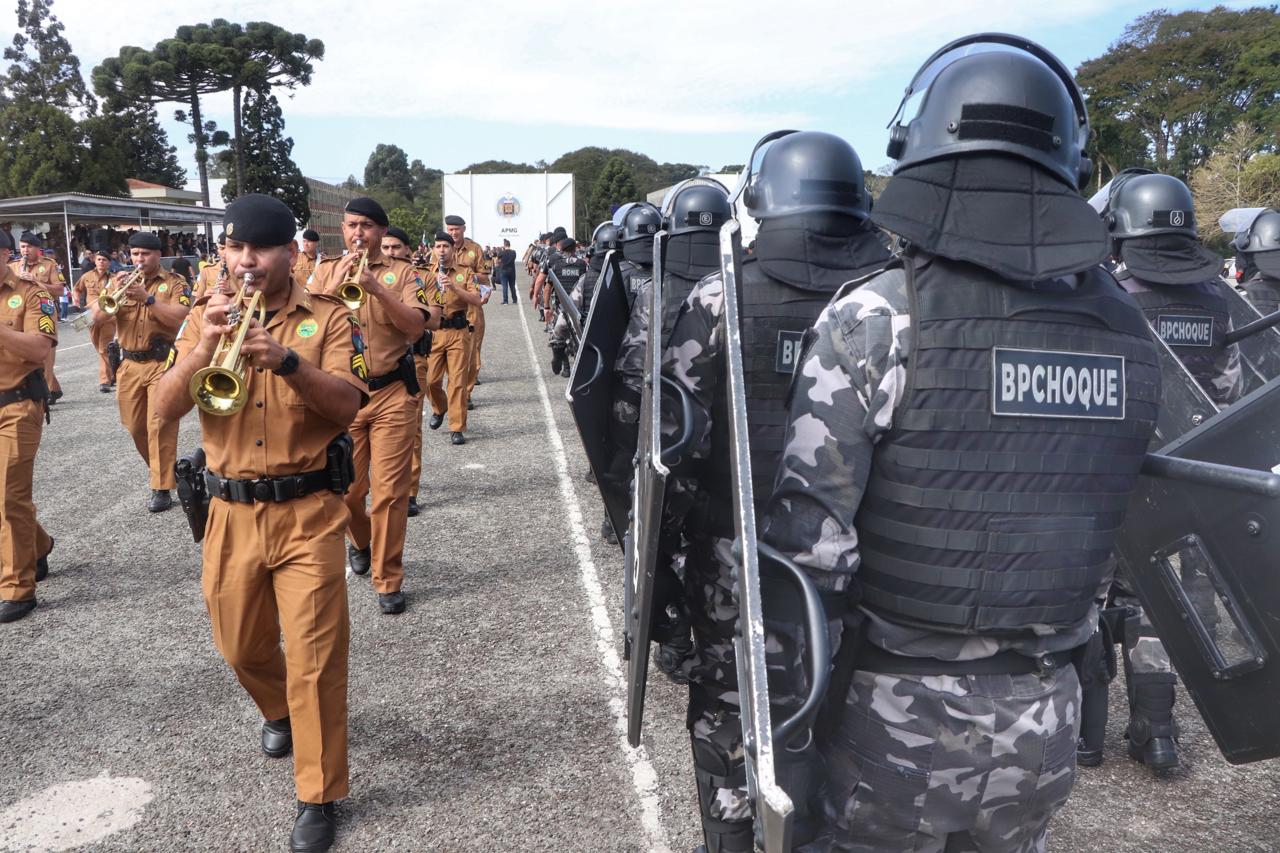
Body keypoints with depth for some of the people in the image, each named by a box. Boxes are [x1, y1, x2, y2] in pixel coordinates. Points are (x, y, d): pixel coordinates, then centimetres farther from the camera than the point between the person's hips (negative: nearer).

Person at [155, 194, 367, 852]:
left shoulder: (327, 317, -3)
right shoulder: (205, 316, 5)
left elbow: (348, 405, -16)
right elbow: (165, 409, -5)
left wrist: (287, 360, -31)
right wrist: (202, 349, -22)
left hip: (308, 514, -4)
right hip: (232, 513, 4)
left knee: (313, 659, -2)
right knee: (241, 646, 20)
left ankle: (318, 797, 14)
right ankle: (277, 711, 51)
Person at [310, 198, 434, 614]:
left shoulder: (402, 272, 2)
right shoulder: (325, 271, 8)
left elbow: (418, 325, -11)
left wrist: (377, 288, -21)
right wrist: (337, 284, -15)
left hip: (391, 393, -2)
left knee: (390, 491, -2)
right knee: (347, 488, 10)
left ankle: (389, 580, 10)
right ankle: (360, 540, 42)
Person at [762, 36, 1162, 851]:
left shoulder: (877, 318, -18)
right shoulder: (1128, 331, -2)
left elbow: (809, 541, -19)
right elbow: (1133, 532, 6)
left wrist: (781, 723, -10)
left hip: (899, 715, -4)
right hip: (1046, 721, 5)